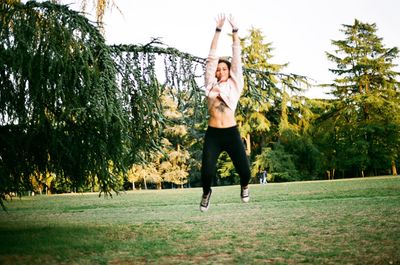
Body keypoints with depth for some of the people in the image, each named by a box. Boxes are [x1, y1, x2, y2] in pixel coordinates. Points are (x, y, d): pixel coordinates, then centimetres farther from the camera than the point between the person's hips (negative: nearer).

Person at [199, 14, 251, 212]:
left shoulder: (235, 85, 10)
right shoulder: (210, 84, 10)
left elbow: (237, 57, 9)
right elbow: (211, 57, 8)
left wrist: (235, 31, 8)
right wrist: (218, 30, 6)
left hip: (231, 133, 0)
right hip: (212, 134, 0)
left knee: (244, 171, -4)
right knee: (207, 172, -11)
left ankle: (244, 187, 34)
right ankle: (206, 193, 24)